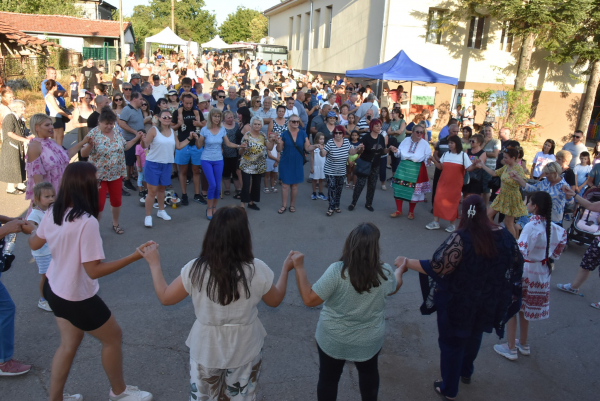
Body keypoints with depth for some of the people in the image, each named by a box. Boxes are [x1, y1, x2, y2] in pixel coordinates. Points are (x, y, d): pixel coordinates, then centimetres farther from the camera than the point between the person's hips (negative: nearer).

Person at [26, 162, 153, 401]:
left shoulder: (53, 213, -5)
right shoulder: (87, 222, -31)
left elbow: (34, 244, 14)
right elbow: (94, 271, -30)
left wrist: (31, 229, 35)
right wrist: (135, 256, -29)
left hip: (54, 289, 8)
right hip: (78, 298, -8)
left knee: (69, 344, 24)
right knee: (113, 337, 15)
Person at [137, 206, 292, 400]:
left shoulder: (195, 269, -22)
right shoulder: (257, 270, -21)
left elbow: (165, 297, -7)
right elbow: (275, 300, -3)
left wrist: (154, 263, 5)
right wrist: (286, 269, 10)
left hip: (206, 350, 0)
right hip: (245, 350, 0)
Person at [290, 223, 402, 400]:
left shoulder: (337, 271, -28)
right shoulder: (385, 272, -17)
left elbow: (309, 299, -23)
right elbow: (394, 287, 7)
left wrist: (299, 268, -16)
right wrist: (400, 269, 26)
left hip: (333, 340, -2)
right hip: (370, 340, 3)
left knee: (328, 378, 22)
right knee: (369, 372, 32)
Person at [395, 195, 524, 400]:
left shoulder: (461, 238, -27)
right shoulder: (504, 235, -10)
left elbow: (437, 267, -29)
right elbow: (517, 264, 3)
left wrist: (407, 262, -19)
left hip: (459, 303, -5)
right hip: (488, 303, 5)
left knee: (452, 342, 15)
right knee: (474, 336, 30)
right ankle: (466, 372, 54)